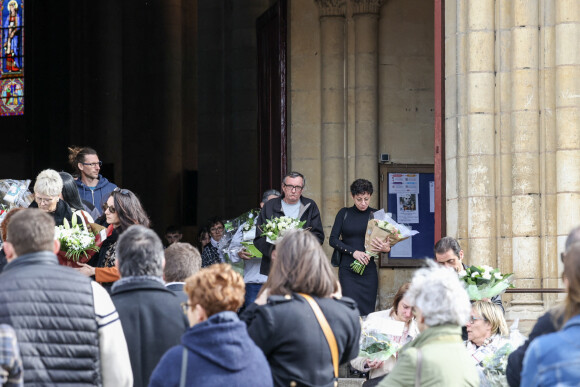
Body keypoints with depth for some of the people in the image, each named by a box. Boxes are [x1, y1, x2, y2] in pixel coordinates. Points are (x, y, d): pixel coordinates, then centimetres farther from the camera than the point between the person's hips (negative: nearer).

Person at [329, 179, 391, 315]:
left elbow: (386, 242, 5)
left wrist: (386, 248, -20)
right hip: (347, 270, -1)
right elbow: (333, 240, 1)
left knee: (367, 311, -2)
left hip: (368, 270, 1)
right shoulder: (344, 214, 7)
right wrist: (353, 252, -13)